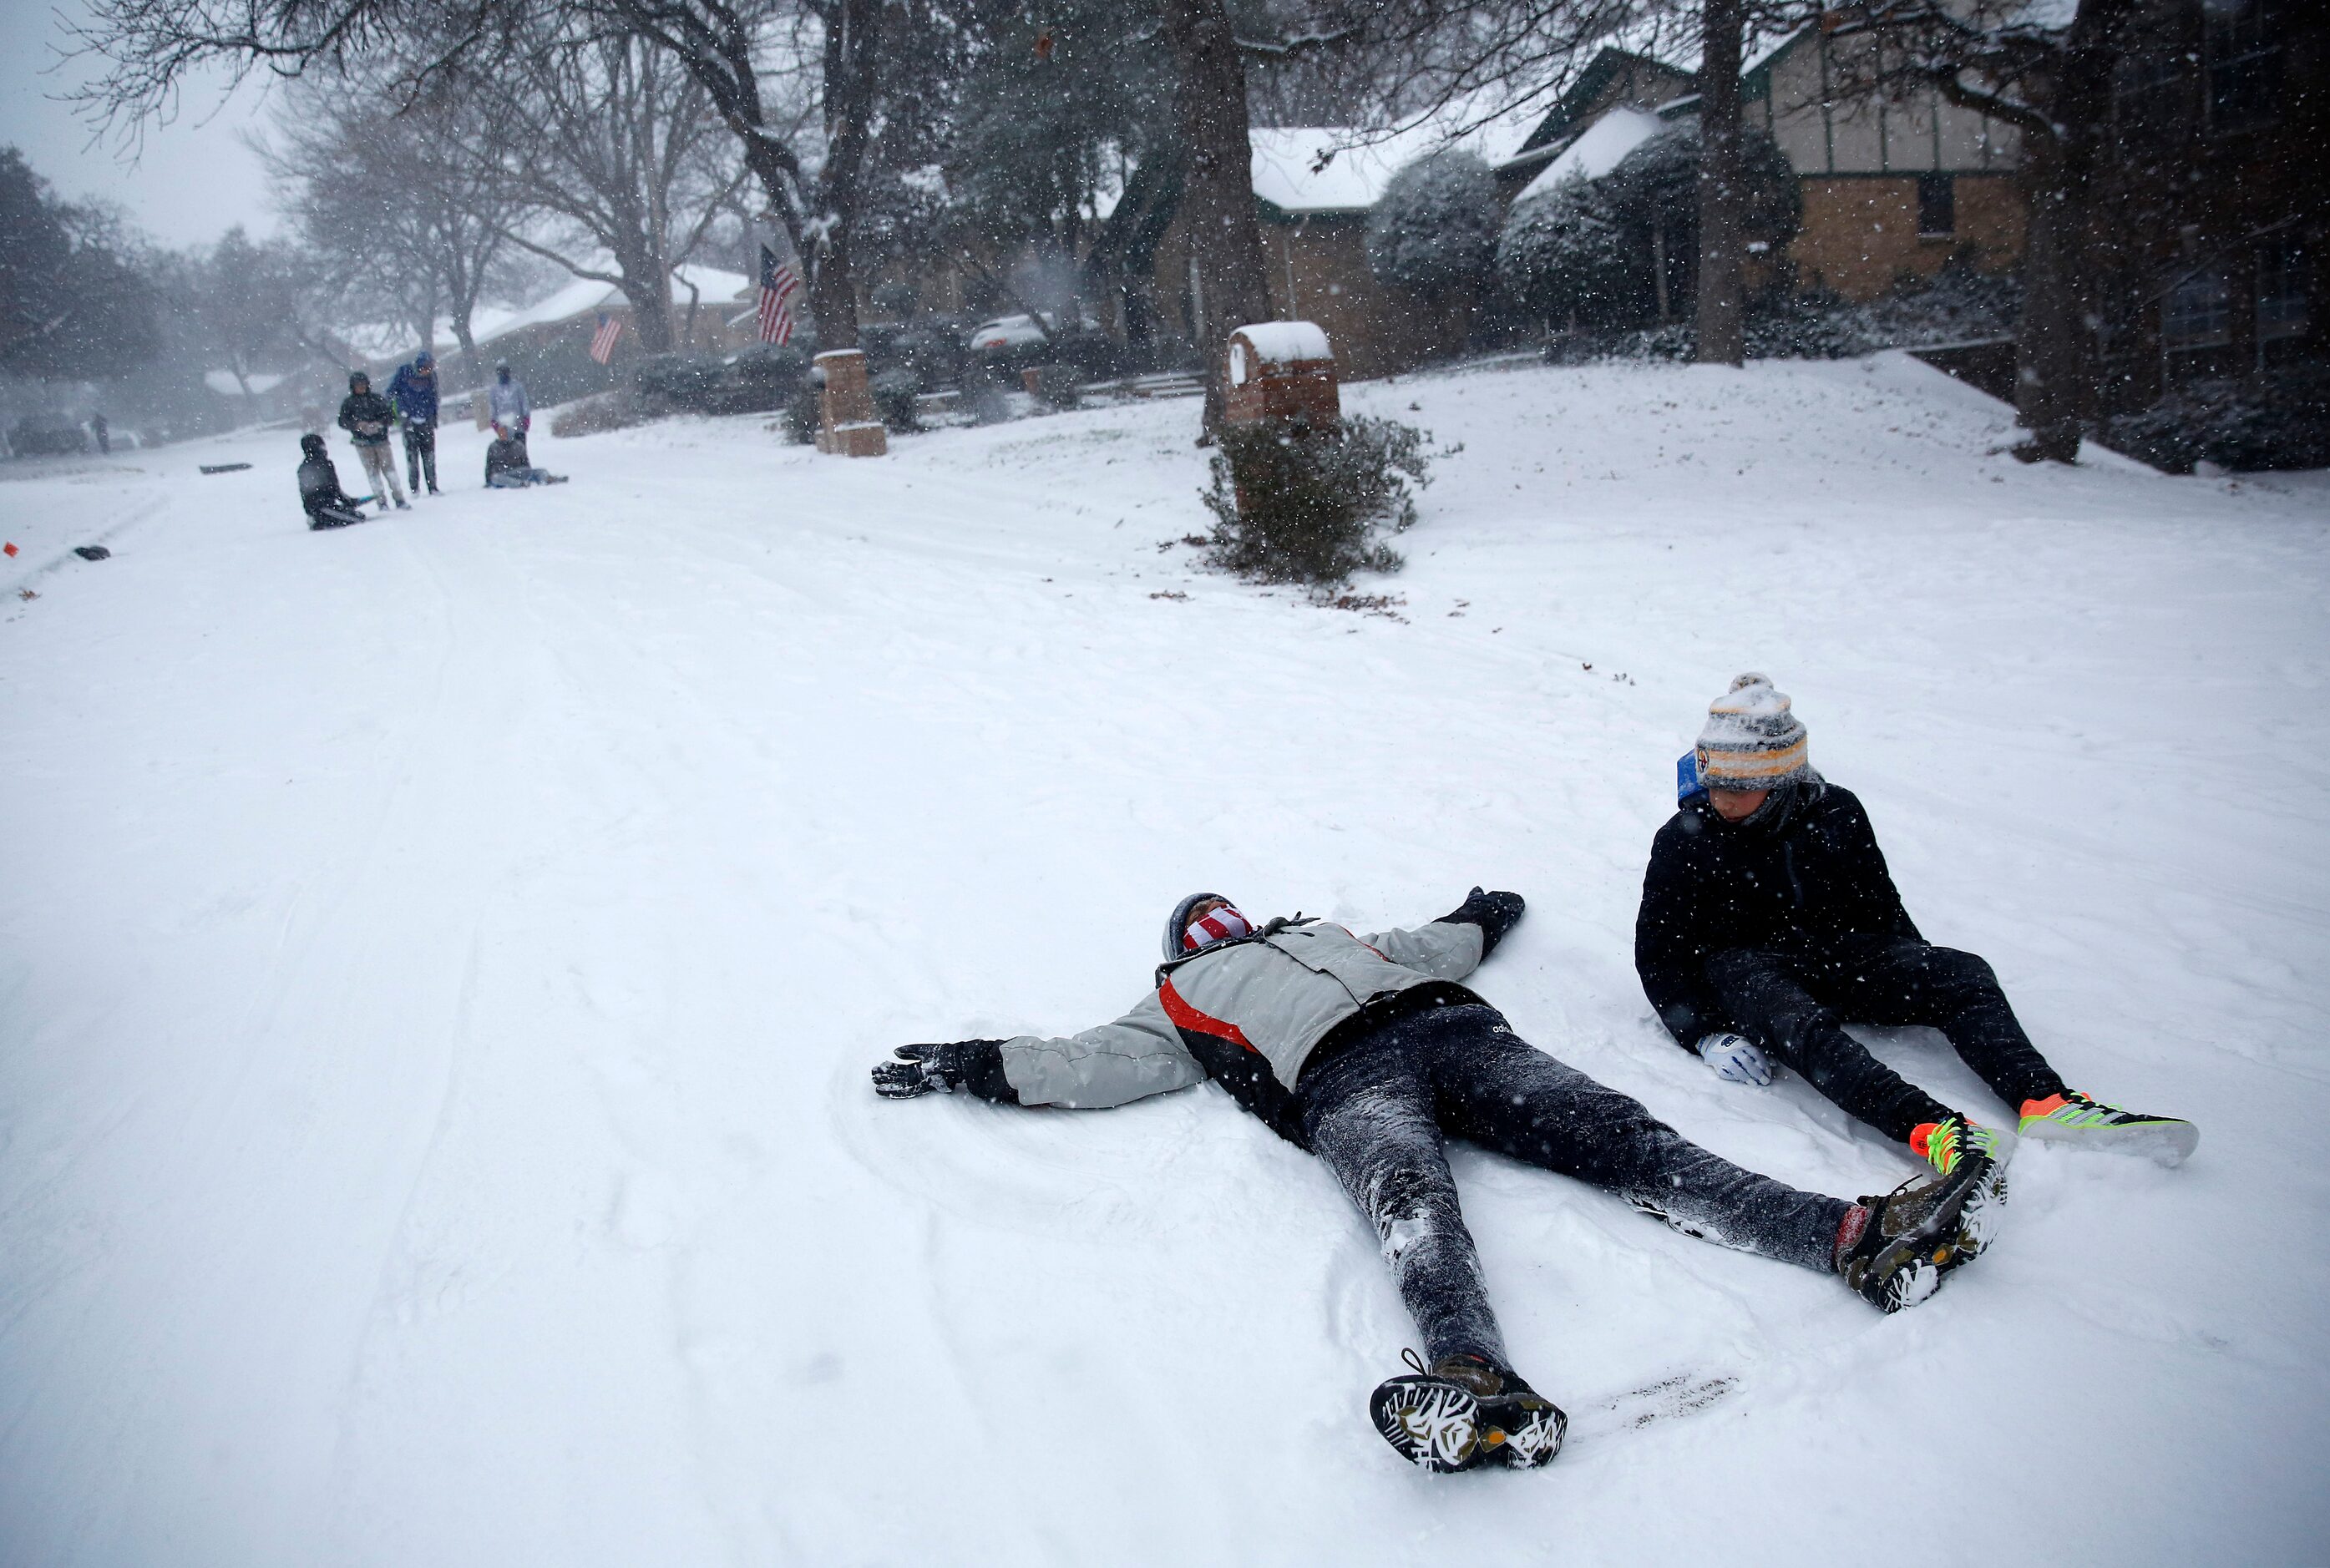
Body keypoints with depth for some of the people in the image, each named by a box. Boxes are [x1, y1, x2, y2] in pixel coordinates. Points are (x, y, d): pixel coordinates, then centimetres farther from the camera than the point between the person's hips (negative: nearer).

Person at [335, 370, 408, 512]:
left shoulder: (377, 399, 6)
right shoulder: (348, 403, 6)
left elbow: (391, 416, 4)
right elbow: (342, 422, 1)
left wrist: (379, 423, -14)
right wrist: (358, 425, -16)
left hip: (381, 440, 0)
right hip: (363, 443, 0)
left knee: (389, 469, -3)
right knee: (373, 472, -1)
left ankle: (400, 500, 0)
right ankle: (382, 502, 0)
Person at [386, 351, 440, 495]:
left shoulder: (431, 376, 2)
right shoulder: (404, 372, -5)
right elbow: (391, 391, 4)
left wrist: (435, 418, 14)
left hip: (426, 422, 2)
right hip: (409, 421, -2)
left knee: (429, 456, 2)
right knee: (412, 455, -2)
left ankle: (432, 487, 8)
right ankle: (414, 488, 3)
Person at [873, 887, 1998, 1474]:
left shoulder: (1325, 934, 41)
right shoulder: (1181, 1001, 30)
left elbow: (1437, 947, 47)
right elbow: (1093, 1063, 23)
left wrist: (1480, 919, 62)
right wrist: (978, 1067, 19)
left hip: (1447, 1023, 4)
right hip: (1340, 1077, -3)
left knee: (1619, 1136, -18)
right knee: (1411, 1201, -37)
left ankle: (1858, 1236, -34)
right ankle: (1482, 1384, -66)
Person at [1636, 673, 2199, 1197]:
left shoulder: (1835, 812, 1)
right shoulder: (1685, 840, -9)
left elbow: (1881, 906, 14)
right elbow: (1658, 954, -7)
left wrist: (1926, 975, 4)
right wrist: (1708, 1034, -20)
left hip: (1839, 953, 4)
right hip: (1748, 965, -4)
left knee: (1962, 974, -19)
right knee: (1798, 1023, -38)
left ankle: (2042, 1098, -34)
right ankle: (1930, 1128, -57)